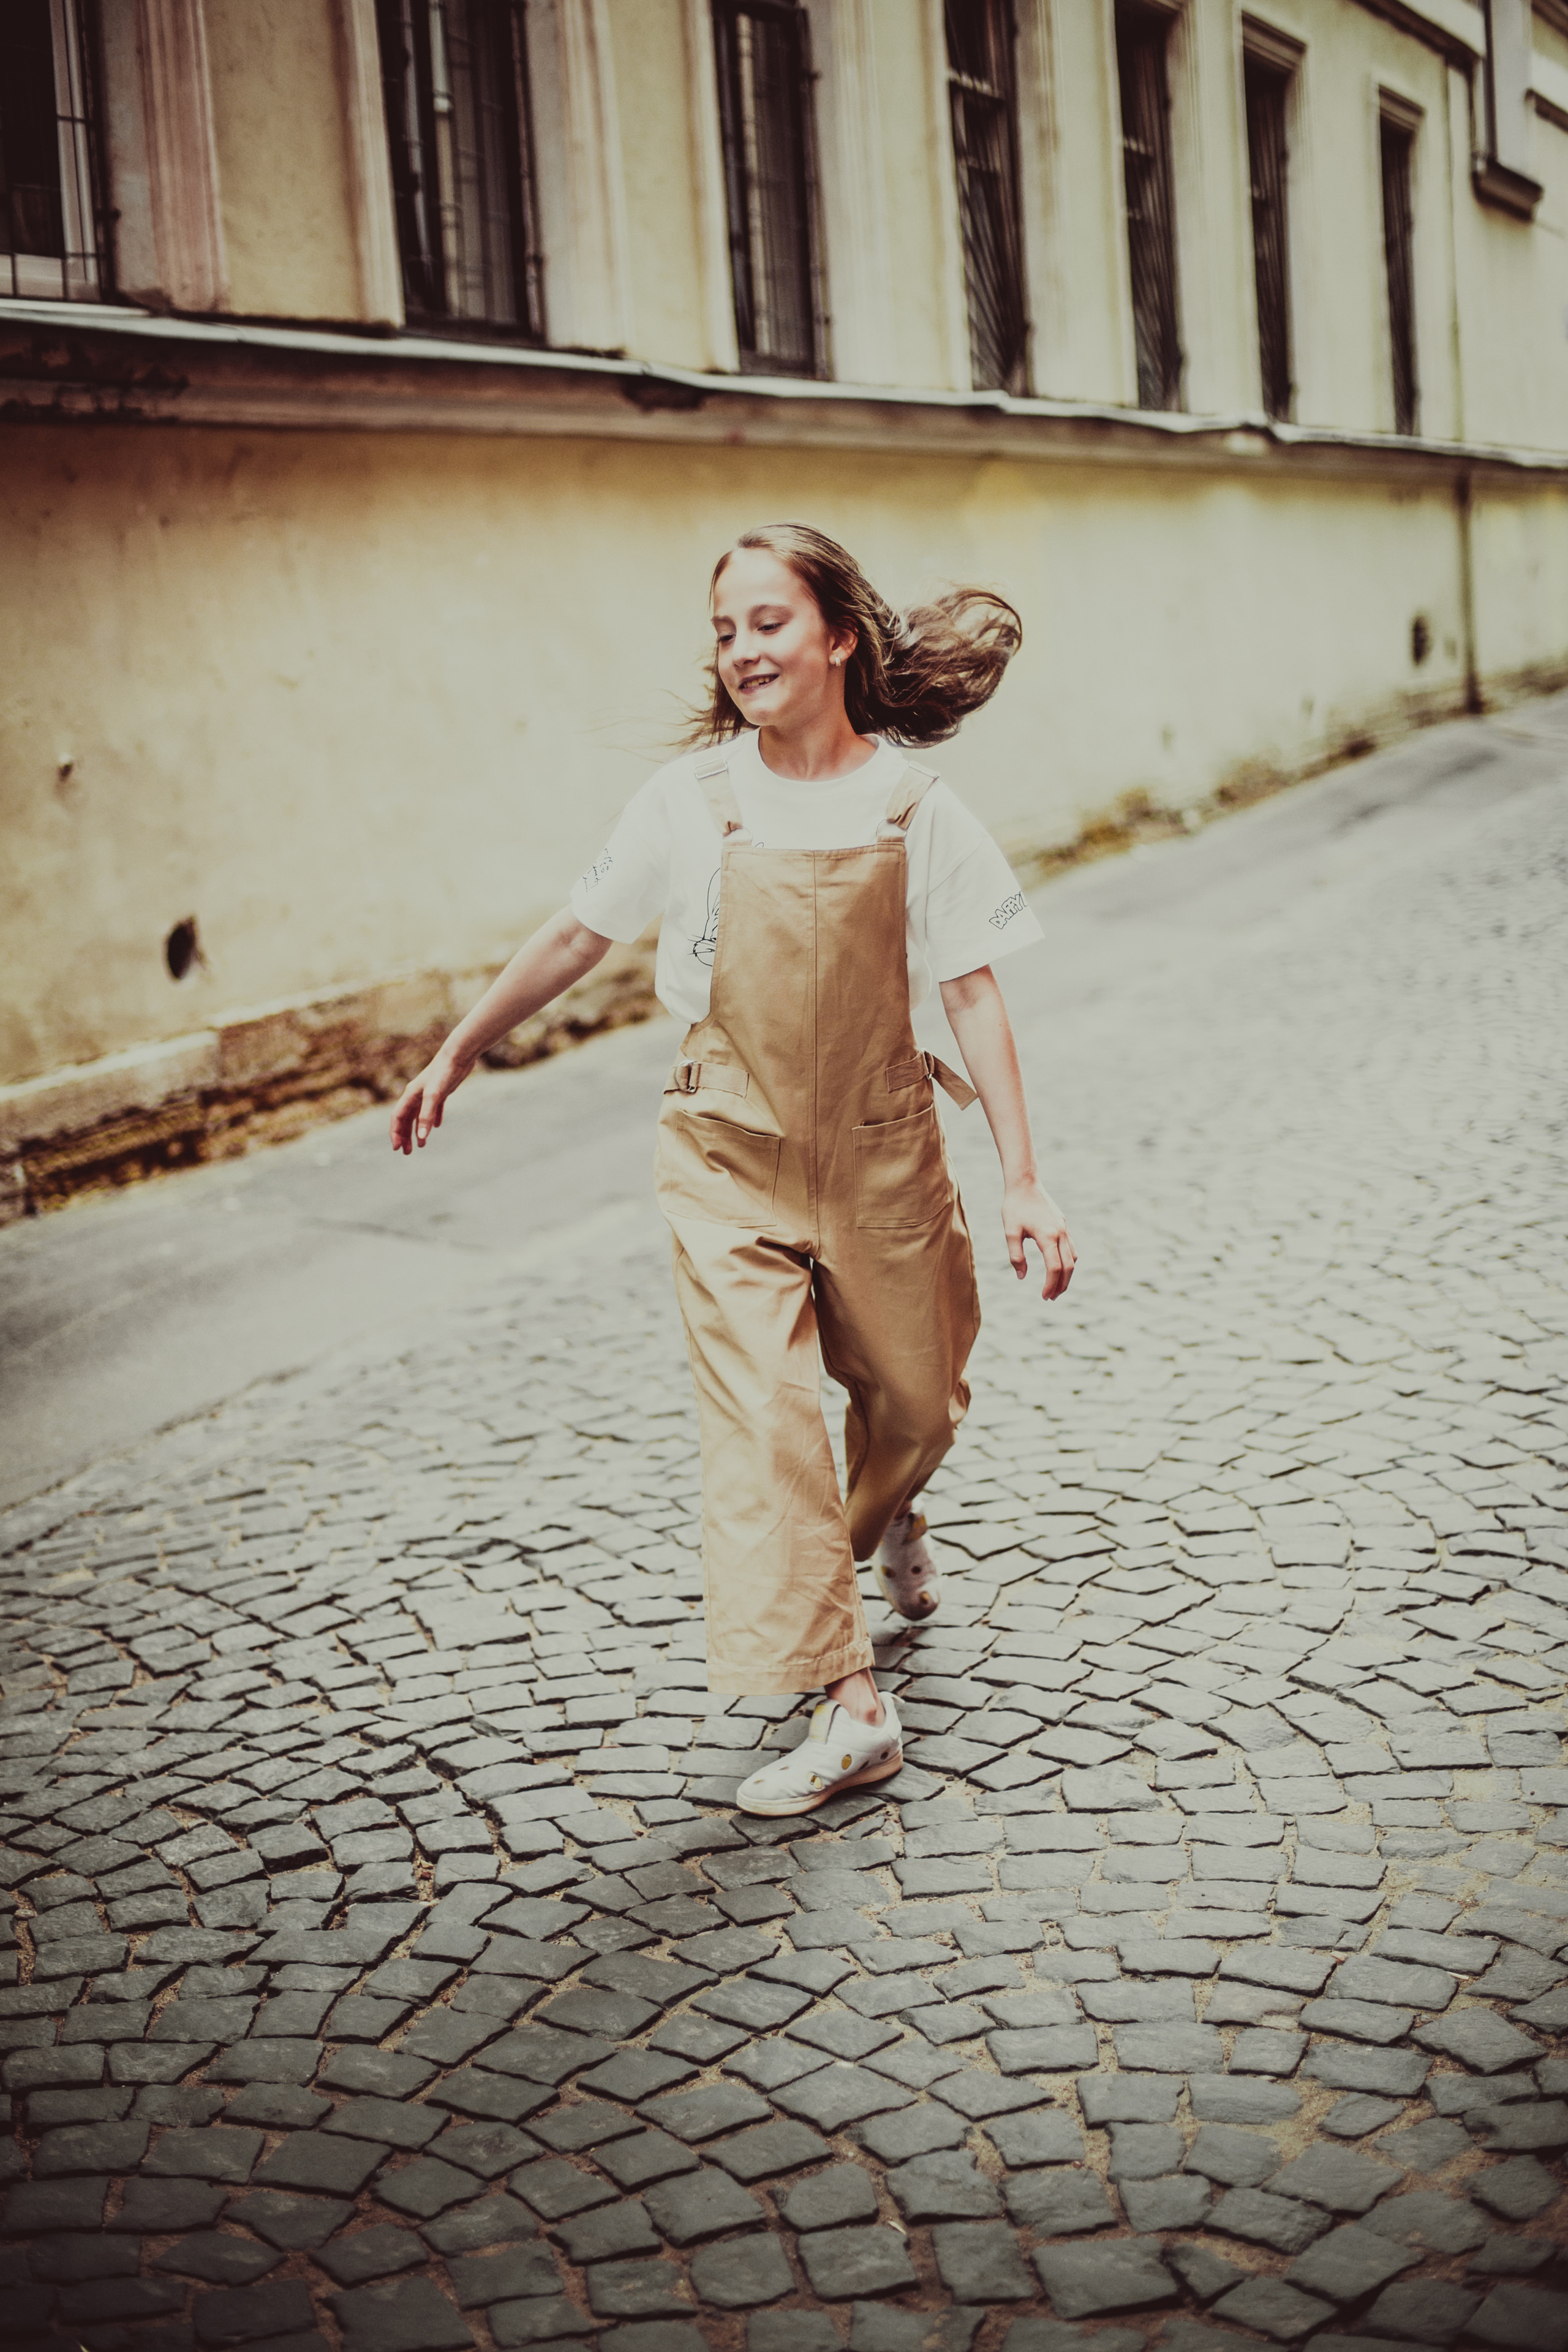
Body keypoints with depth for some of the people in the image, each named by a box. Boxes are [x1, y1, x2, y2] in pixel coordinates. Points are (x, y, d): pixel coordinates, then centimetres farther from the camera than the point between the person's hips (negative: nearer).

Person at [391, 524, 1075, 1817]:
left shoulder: (914, 807, -8)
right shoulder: (693, 798, -6)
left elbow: (973, 993, -6)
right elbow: (577, 936, 5)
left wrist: (1022, 1179, -11)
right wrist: (457, 1055, 9)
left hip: (881, 1149, 1)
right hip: (731, 1156, -1)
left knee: (915, 1396, 17)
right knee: (763, 1419, -11)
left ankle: (889, 1519, 54)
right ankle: (850, 1706, -5)